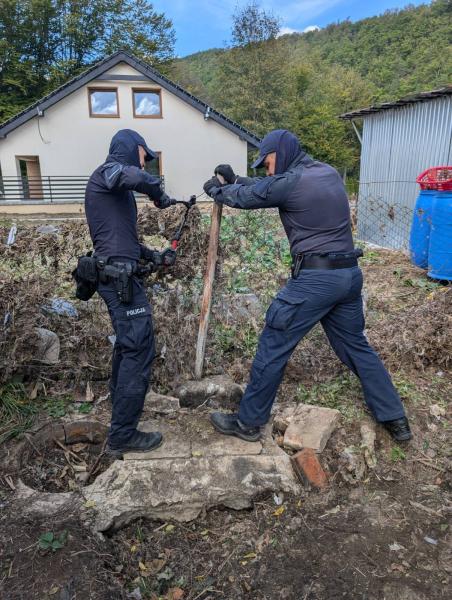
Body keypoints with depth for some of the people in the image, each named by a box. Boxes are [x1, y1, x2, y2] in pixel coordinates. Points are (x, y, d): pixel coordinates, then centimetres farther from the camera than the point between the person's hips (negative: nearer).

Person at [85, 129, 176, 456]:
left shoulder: (116, 186, 22)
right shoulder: (108, 171, -6)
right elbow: (138, 177, -30)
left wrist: (153, 255, 20)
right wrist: (160, 195, -11)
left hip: (117, 274, 11)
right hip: (120, 275, -11)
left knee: (128, 344, 20)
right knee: (140, 349, -9)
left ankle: (122, 406, 35)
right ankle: (123, 435, -1)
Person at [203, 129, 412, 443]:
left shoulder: (290, 181, -11)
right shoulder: (330, 173, 13)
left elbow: (245, 197, 2)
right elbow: (265, 188, 22)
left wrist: (215, 189, 22)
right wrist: (234, 179, 22)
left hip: (315, 278, -8)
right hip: (350, 274, 8)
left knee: (273, 348, 3)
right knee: (356, 346, 20)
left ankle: (248, 423, 16)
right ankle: (395, 419, 28)